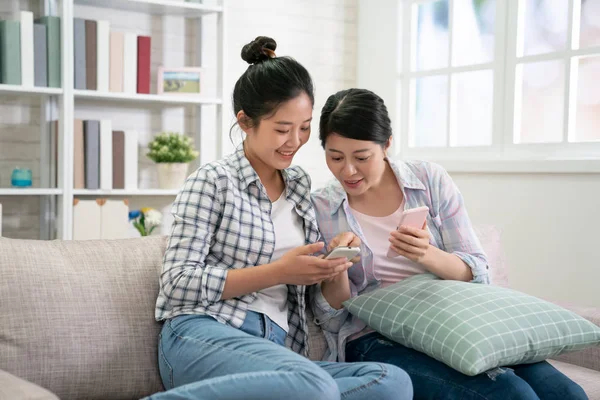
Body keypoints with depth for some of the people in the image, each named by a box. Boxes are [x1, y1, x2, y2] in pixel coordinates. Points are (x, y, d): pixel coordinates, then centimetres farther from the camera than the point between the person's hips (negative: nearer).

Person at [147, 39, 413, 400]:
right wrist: (279, 272, -11)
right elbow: (178, 282, -6)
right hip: (202, 337, -6)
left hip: (277, 349, 6)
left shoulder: (301, 185, 20)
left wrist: (332, 265, 3)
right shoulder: (212, 182, 3)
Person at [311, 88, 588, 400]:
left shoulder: (431, 180, 2)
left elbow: (476, 272, 2)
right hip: (375, 340, -3)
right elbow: (332, 319, 1)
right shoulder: (319, 209, 0)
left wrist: (427, 255, -19)